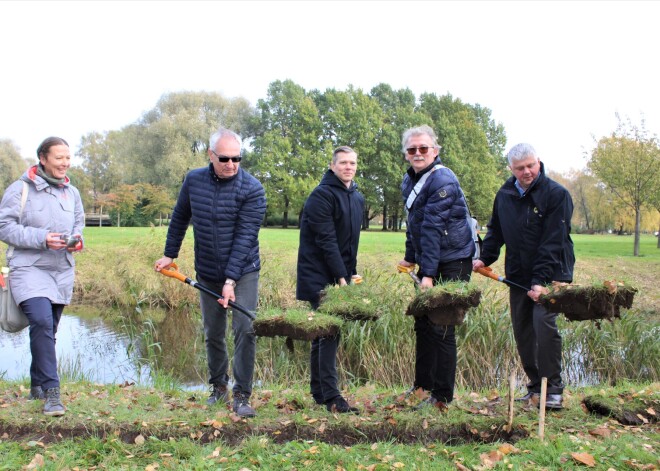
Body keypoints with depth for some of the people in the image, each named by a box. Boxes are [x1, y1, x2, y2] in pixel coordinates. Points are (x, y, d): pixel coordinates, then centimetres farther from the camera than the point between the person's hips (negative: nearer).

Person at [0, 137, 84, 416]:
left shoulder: (72, 192, 11)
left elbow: (79, 224, 22)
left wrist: (77, 240, -1)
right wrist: (41, 238, -20)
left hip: (62, 270, 6)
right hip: (29, 268, -6)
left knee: (47, 330, 12)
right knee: (41, 322, -22)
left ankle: (37, 385, 28)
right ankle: (51, 390, -17)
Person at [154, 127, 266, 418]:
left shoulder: (252, 189, -16)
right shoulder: (193, 180, -3)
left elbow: (245, 237, -22)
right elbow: (179, 218, 13)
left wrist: (231, 280, -26)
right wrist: (169, 254, 15)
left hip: (243, 272, -4)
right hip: (207, 274, 4)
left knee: (245, 330, -12)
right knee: (213, 334, 12)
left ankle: (241, 396, -2)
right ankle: (218, 387, 31)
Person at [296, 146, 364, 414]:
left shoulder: (358, 198, 15)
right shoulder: (322, 195, -12)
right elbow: (326, 240, -18)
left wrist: (351, 272, 12)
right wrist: (341, 277, -20)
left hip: (340, 276, 8)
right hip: (320, 276, -8)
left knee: (324, 333, 12)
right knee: (328, 332, -12)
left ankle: (319, 392, 20)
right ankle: (331, 396, -10)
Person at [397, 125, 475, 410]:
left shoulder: (442, 180, -19)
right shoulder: (409, 180, 10)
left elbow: (433, 228, -25)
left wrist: (428, 273, -28)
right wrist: (410, 257, 20)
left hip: (453, 261, -9)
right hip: (429, 260, 9)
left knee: (441, 328, -6)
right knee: (423, 324, 13)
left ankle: (442, 397, 3)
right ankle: (422, 386, 25)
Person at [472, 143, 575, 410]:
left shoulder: (556, 194, -12)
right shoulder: (505, 195, 7)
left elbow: (553, 243, -17)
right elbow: (495, 230, 22)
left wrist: (540, 280, -23)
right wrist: (485, 258, 8)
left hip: (550, 276, -6)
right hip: (518, 275, 6)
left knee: (544, 325, -17)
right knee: (522, 331, 8)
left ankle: (553, 389, -6)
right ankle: (535, 385, 21)